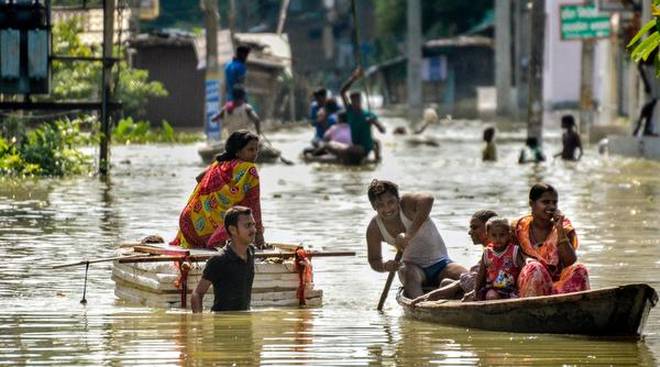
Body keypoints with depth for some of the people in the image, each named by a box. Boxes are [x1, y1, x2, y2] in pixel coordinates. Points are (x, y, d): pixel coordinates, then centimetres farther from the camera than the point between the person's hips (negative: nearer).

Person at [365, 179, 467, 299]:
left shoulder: (407, 203, -19)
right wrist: (385, 267, -20)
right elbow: (374, 260, 5)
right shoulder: (374, 228, -7)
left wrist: (409, 235, -45)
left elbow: (427, 199, -43)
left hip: (439, 263, -1)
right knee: (410, 273, -34)